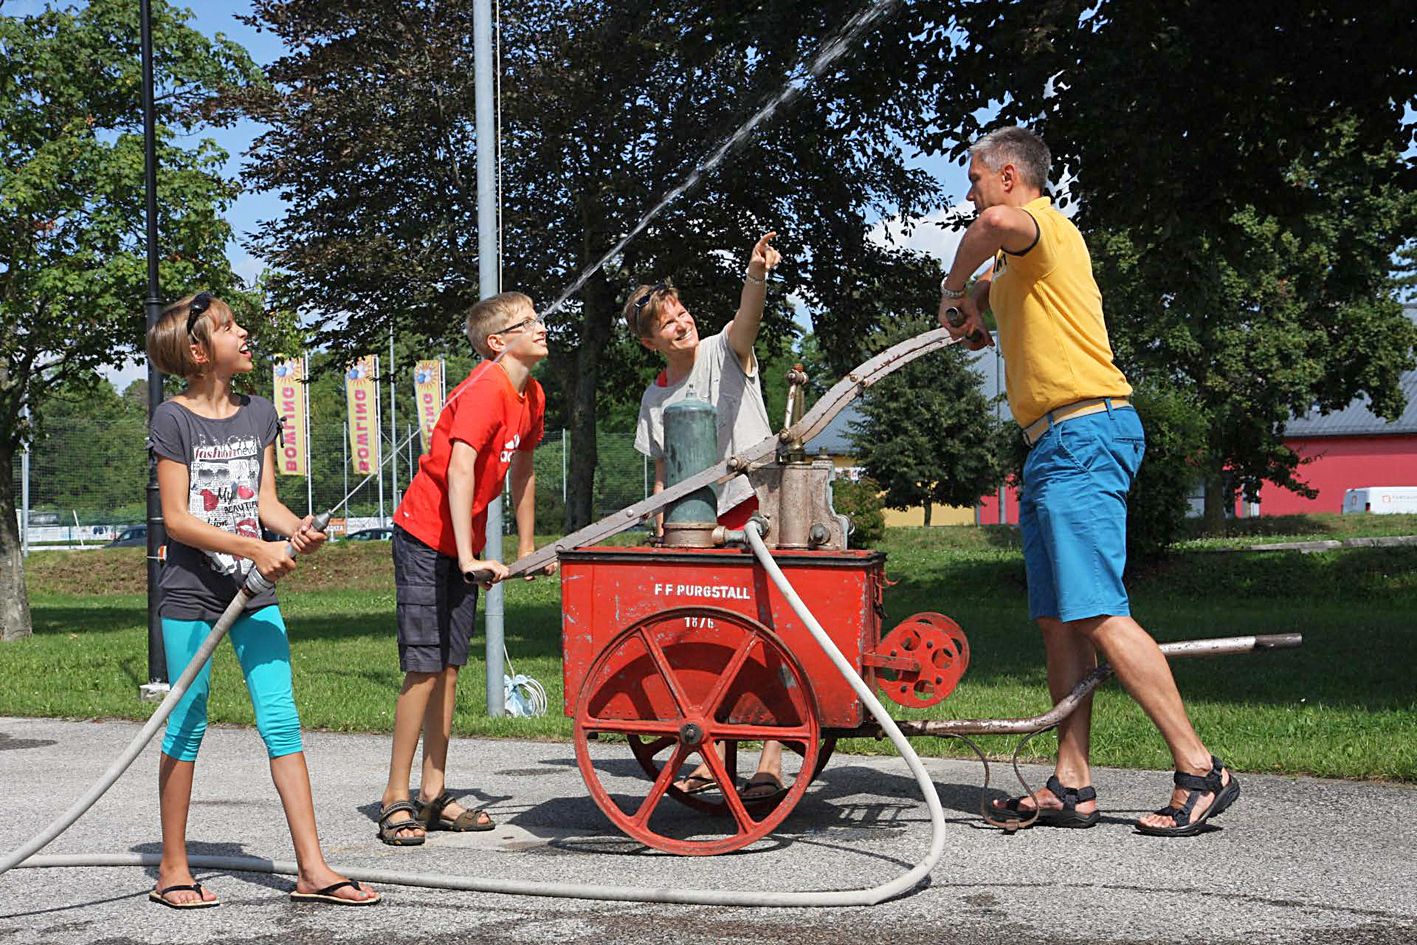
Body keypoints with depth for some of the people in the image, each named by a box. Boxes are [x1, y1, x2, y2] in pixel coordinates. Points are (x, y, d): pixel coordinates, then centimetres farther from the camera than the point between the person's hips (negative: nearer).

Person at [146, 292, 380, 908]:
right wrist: (258, 548, -20)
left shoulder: (259, 413, 9)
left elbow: (265, 501, 7)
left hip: (254, 591, 5)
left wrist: (298, 529, -15)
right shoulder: (174, 418, -7)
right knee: (187, 724, 2)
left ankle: (312, 869, 1)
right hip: (191, 589, -5)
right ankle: (173, 869, 16)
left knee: (281, 718, 0)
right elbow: (176, 519, -12)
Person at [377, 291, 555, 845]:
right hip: (425, 536, -8)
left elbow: (522, 470, 20)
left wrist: (527, 548, 23)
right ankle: (396, 799, 1)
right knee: (425, 668, -7)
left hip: (463, 542, 8)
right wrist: (469, 558, -32)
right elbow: (458, 469, -29)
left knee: (449, 665, 10)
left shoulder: (531, 395, 7)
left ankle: (434, 795, 16)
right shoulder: (485, 389, -20)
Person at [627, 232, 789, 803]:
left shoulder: (725, 353, 0)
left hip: (760, 509, -5)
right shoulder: (655, 401, 12)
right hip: (700, 528, 5)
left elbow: (747, 320, -22)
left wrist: (756, 275, -43)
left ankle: (771, 760, -10)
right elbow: (664, 477, 16)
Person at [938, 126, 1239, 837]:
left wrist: (954, 285, -13)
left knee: (1097, 614, -15)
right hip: (1051, 449, 11)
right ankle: (1071, 786, 6)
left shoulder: (1044, 224, -6)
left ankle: (1200, 770, -12)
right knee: (1057, 620, 5)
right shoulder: (1023, 258, 26)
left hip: (1084, 436, -11)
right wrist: (967, 302, 20)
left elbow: (999, 222, -30)